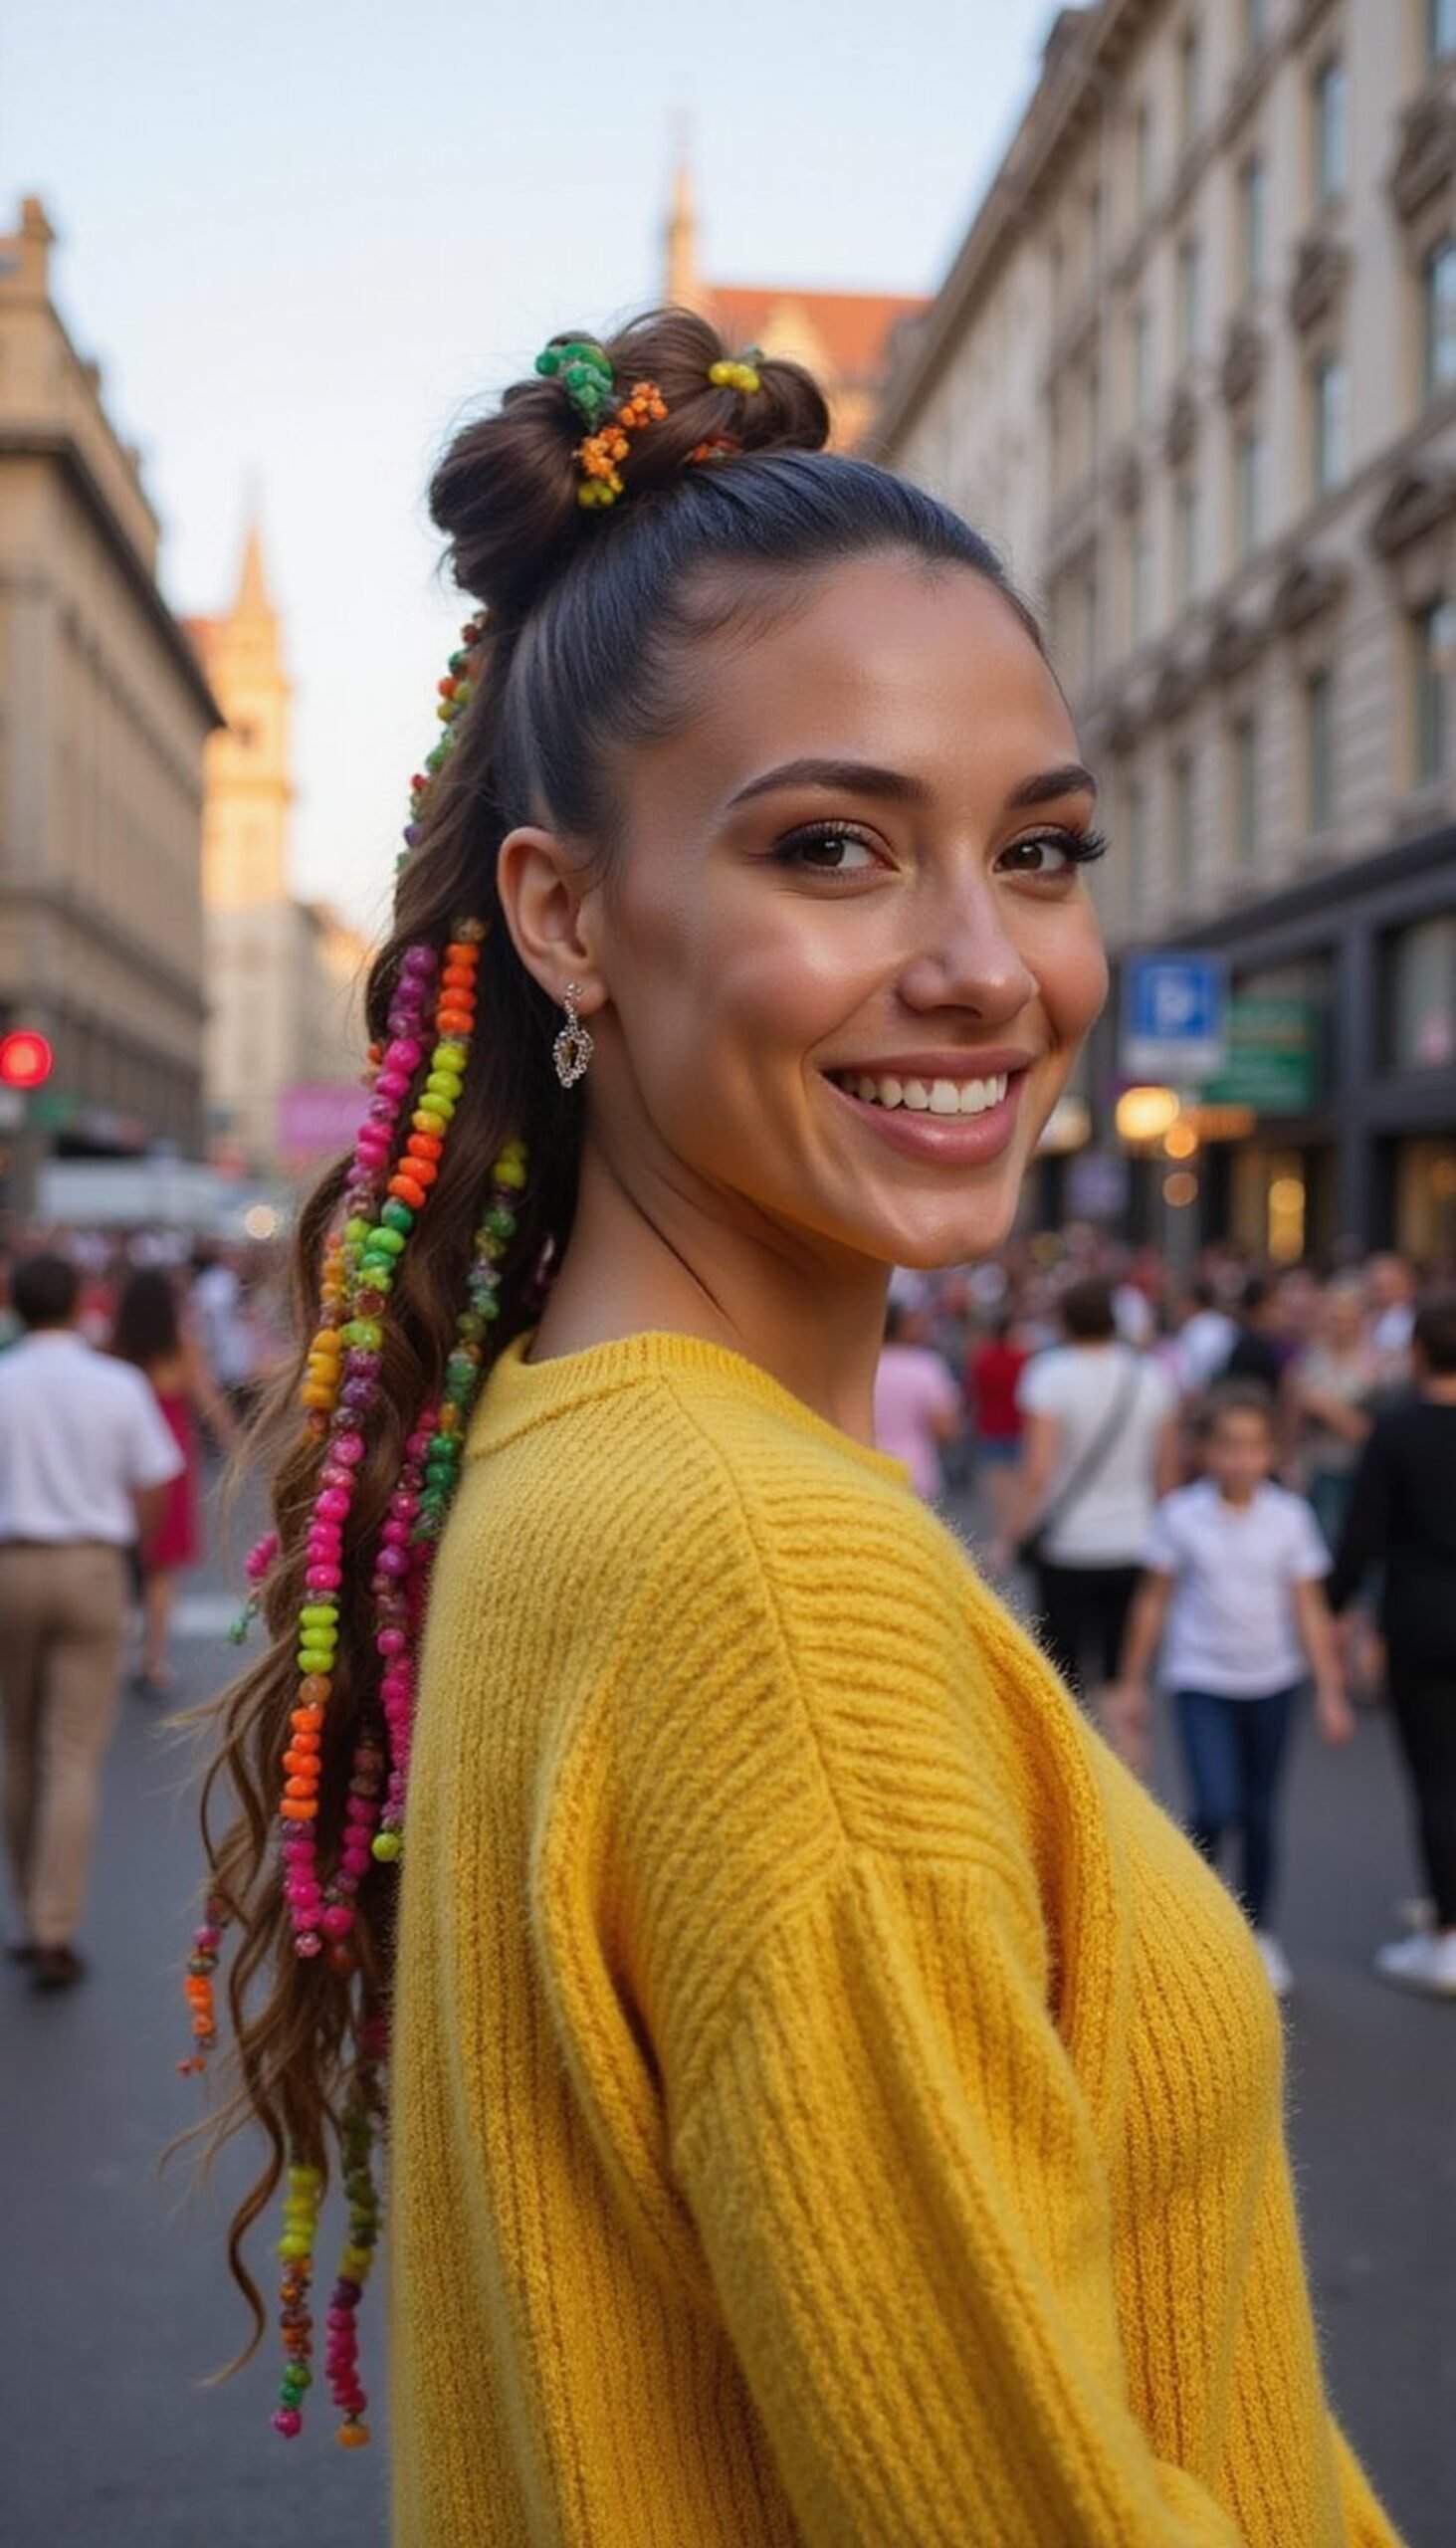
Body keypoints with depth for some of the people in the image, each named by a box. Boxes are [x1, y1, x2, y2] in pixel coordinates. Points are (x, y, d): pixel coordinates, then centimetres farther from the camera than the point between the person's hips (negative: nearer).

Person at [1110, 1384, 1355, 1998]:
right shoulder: (1181, 1515, -8)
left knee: (1260, 1815, 11)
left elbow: (1310, 1608, 1)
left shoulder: (1289, 1517, -4)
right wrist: (1132, 1681, 5)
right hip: (1202, 1681, -2)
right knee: (1215, 1809, -15)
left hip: (1272, 1681, 2)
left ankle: (1257, 1934, 29)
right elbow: (1154, 1600, 1)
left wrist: (1330, 1691, 0)